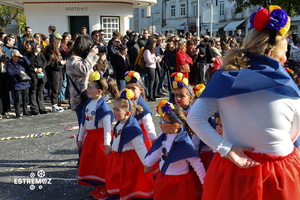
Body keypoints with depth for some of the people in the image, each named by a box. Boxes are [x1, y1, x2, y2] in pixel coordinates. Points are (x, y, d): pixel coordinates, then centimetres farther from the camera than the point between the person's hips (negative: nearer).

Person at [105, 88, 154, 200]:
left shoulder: (132, 128, -25)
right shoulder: (119, 124, 4)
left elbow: (140, 148, -27)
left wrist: (146, 163, -27)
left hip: (129, 161, -9)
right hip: (117, 159, 10)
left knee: (129, 187, 2)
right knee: (115, 182, 22)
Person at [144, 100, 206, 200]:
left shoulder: (185, 143, -26)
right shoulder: (164, 136, -6)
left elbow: (197, 164, -18)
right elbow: (158, 151, 13)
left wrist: (204, 182, -11)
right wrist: (148, 163, 26)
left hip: (179, 182, -6)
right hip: (163, 178, 7)